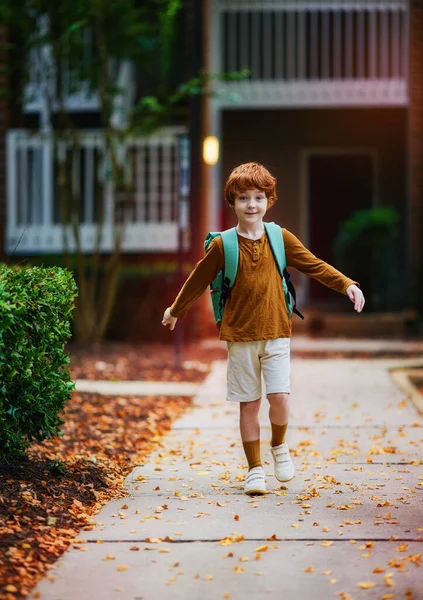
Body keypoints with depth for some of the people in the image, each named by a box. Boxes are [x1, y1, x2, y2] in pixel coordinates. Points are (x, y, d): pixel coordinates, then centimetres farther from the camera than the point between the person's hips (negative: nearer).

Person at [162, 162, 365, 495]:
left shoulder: (281, 238, 2)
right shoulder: (223, 245, -2)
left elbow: (314, 265, 5)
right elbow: (198, 280, 11)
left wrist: (347, 284, -8)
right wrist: (175, 311, 21)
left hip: (276, 333, 1)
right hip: (240, 336, 0)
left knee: (280, 396, -11)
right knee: (248, 404, 3)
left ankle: (279, 446, 19)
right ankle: (255, 469, 15)